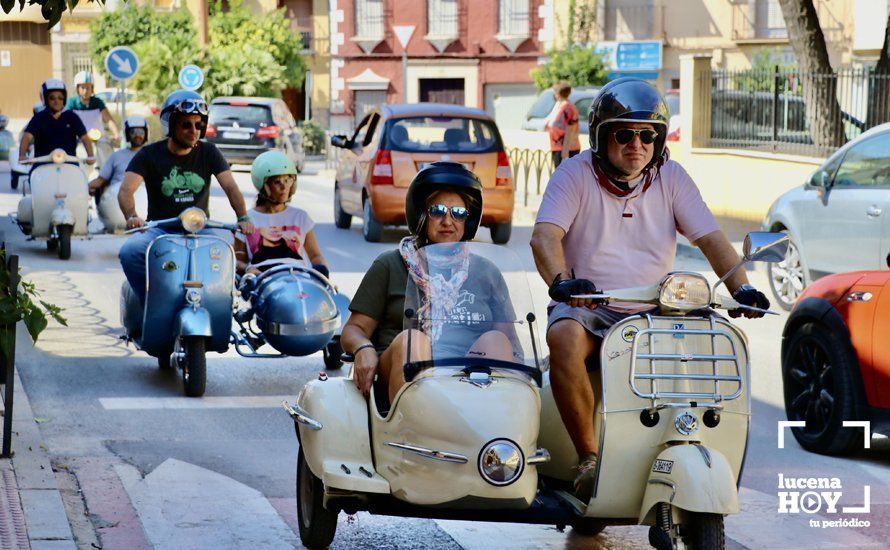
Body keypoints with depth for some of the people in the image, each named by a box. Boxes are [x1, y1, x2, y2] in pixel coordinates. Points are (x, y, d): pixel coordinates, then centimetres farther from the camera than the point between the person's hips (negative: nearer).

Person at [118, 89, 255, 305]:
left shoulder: (208, 153, 7)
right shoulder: (149, 155, 0)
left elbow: (230, 187, -3)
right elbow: (126, 190, -12)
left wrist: (243, 218, -23)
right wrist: (131, 216, -35)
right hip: (159, 230, -1)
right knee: (129, 252, -31)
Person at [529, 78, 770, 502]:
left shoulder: (671, 178, 7)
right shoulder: (575, 174, -2)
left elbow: (711, 238, 0)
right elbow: (544, 235, -17)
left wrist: (741, 288, -18)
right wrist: (561, 281, -38)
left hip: (654, 312, 3)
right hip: (588, 308, -3)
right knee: (564, 337, -37)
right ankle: (588, 455, -25)